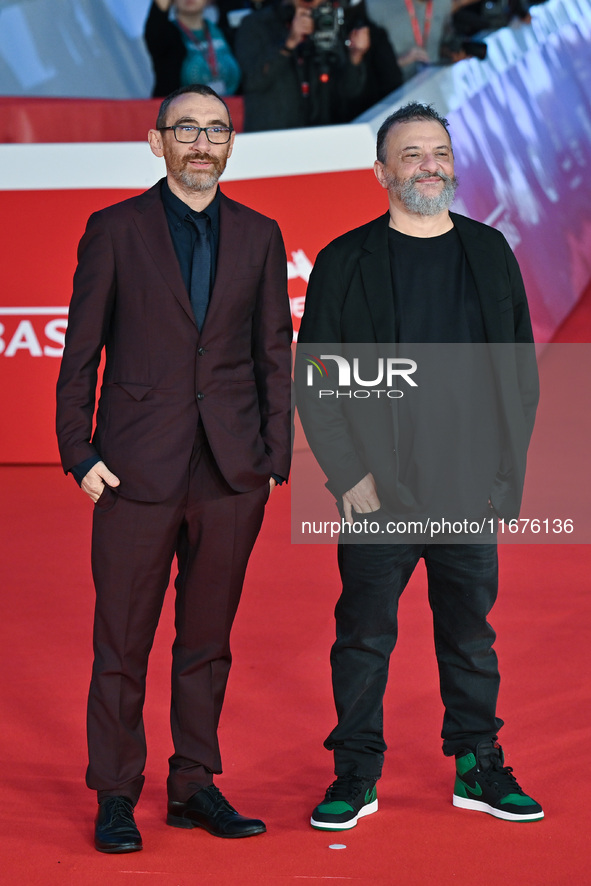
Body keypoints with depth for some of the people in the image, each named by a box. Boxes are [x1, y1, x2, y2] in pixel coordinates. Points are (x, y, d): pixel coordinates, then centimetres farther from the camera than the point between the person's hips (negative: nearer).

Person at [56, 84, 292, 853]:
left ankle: (195, 786, 21)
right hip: (138, 468, -2)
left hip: (232, 473, 3)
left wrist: (275, 457, 2)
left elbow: (275, 353, 9)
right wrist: (80, 452, -6)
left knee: (208, 639, 10)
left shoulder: (258, 236, 10)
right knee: (122, 641, 2)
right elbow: (82, 351, 2)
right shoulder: (114, 231, 2)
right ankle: (116, 796, 13)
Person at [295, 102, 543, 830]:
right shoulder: (346, 262, 0)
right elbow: (315, 380, 0)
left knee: (470, 630, 10)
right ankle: (356, 774, 15)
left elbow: (521, 371, 12)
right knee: (364, 634, 3)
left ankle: (478, 768, 21)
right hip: (379, 490, -2)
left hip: (471, 489, 2)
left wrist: (507, 469, 3)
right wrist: (349, 472, -8)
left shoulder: (490, 253, 9)